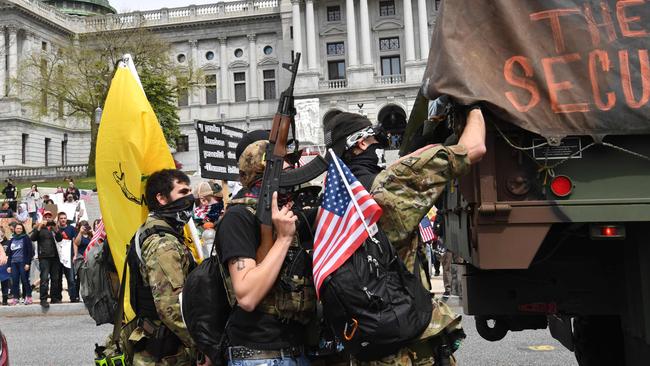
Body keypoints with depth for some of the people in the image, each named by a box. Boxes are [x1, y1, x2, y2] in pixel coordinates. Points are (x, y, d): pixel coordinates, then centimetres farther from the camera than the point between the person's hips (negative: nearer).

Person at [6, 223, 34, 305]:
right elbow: (9, 253, 18)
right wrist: (9, 265, 11)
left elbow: (30, 251, -4)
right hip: (14, 263, 5)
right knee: (14, 281, 1)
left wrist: (27, 263, -11)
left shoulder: (25, 238, 2)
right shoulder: (12, 240, 17)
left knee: (24, 280, -7)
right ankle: (15, 298, 4)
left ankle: (28, 297, -1)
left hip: (23, 262, -5)